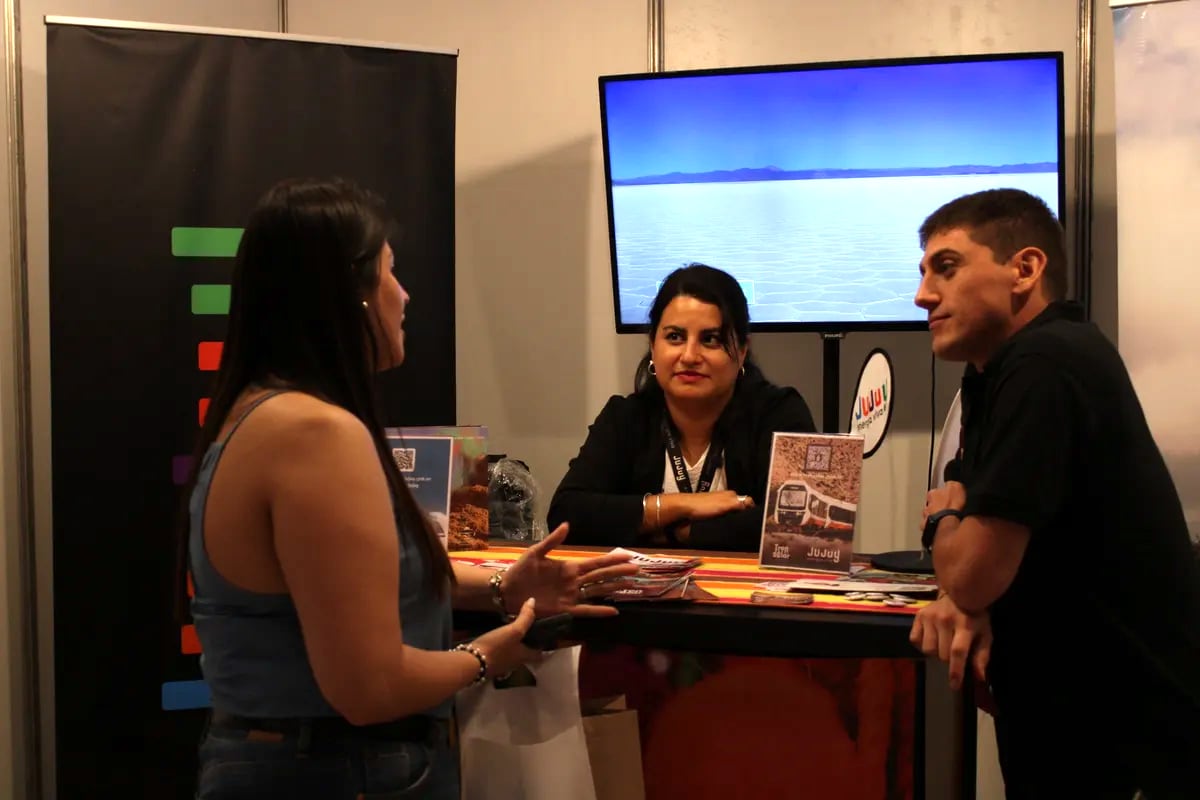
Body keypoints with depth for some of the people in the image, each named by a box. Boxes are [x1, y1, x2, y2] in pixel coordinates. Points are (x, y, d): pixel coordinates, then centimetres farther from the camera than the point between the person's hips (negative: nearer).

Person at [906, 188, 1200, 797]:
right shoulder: (994, 369, 9)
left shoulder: (1046, 365, -23)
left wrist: (942, 522, 0)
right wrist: (963, 601, -5)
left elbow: (971, 571, -24)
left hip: (1133, 734, -9)